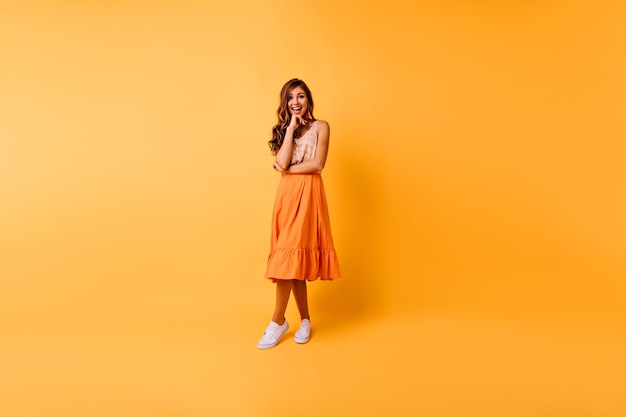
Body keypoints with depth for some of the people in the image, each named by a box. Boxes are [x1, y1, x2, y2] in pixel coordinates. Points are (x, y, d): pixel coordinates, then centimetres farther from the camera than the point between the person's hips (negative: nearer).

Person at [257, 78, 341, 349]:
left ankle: (278, 321, -1)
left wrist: (287, 169, -3)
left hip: (308, 194, -4)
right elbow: (282, 162, -4)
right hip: (287, 195, 4)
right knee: (294, 259, 4)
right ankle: (305, 319, 16)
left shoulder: (320, 127, 5)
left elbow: (317, 164, -9)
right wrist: (291, 128, -2)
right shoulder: (282, 130, 15)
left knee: (290, 256, -11)